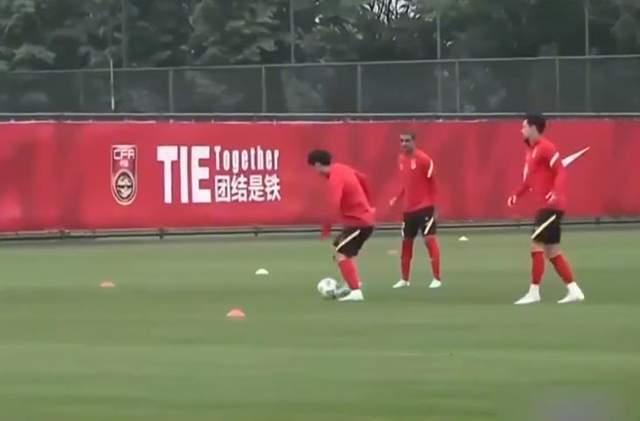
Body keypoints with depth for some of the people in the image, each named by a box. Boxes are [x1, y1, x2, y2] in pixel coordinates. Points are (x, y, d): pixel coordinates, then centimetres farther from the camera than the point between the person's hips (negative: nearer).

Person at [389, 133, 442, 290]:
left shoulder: (424, 159, -13)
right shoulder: (401, 159, 8)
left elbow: (432, 183, -9)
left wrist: (433, 205, -11)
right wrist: (397, 198, 9)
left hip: (425, 207, -7)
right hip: (409, 208, 7)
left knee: (430, 239, -10)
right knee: (406, 241, 12)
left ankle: (437, 279, -7)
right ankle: (405, 280, 24)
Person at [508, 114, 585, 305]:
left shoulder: (545, 148, -12)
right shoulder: (531, 150, 17)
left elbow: (561, 171, -20)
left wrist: (556, 192, -35)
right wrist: (517, 196, 23)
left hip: (551, 206, -10)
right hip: (544, 206, 10)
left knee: (537, 246, -9)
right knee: (552, 251, 9)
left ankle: (534, 292, -6)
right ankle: (574, 290, 11)